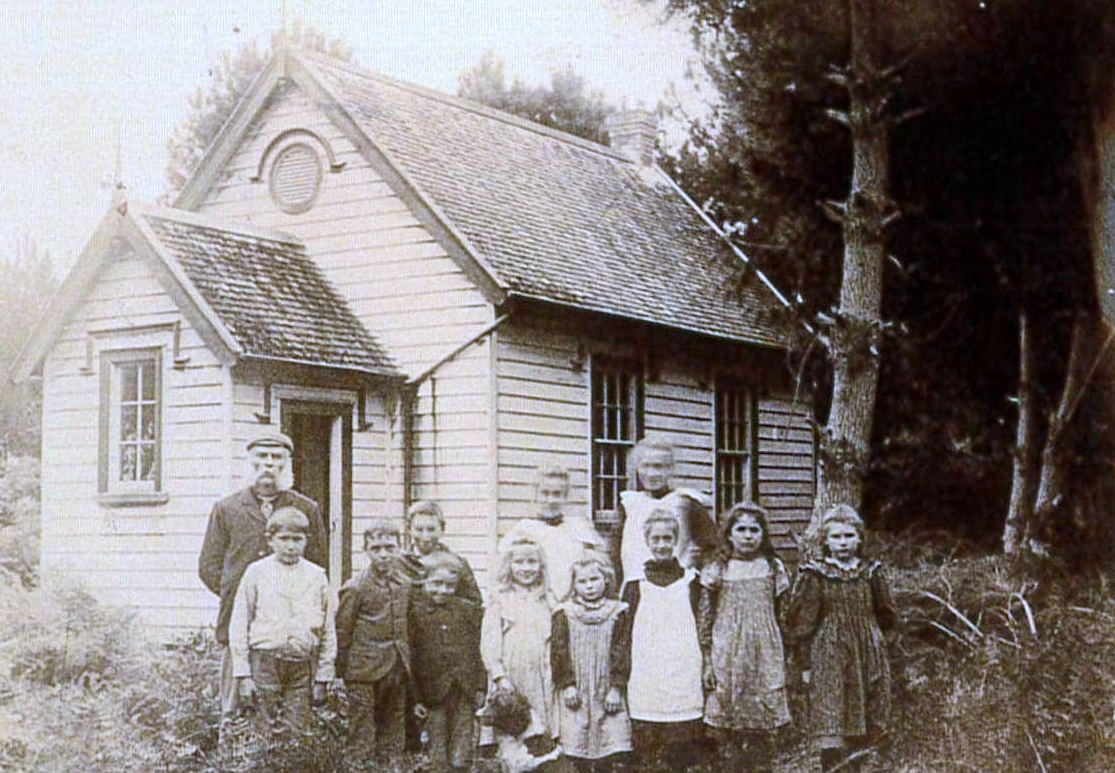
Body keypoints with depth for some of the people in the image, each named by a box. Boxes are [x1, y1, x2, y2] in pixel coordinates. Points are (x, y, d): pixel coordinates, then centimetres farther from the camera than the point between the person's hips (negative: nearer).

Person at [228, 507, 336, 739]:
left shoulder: (316, 576, 7)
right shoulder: (256, 573, 3)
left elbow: (328, 631, 10)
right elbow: (239, 626, 3)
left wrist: (323, 677, 7)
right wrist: (242, 674, -1)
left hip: (302, 665, 1)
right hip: (265, 661, -1)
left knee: (297, 732, 1)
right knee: (270, 731, 1)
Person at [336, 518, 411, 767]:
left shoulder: (405, 585, 7)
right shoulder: (355, 588, -9)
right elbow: (342, 632, -6)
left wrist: (405, 658, 12)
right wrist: (341, 671, -6)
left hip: (397, 669, 5)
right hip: (365, 672, -5)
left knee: (395, 730, 12)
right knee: (363, 731, -1)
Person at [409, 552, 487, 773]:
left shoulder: (469, 611, 5)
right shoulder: (415, 612, -2)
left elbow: (478, 652, 9)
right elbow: (410, 657, 0)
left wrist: (480, 687, 4)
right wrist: (416, 697, -2)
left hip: (464, 695, 1)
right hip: (434, 694, -1)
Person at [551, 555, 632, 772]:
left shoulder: (616, 613, 3)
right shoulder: (564, 614, 2)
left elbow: (621, 653, 1)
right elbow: (559, 652, 0)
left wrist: (616, 687, -5)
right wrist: (567, 685, -7)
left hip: (606, 692, 0)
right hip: (576, 691, 0)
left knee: (607, 744, -1)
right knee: (576, 742, -1)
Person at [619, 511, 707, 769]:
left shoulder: (691, 581, 9)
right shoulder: (635, 584, 7)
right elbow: (623, 635, 8)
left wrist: (707, 663, 5)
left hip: (685, 677, 0)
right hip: (645, 678, 0)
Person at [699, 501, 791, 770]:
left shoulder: (772, 568, 5)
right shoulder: (717, 571, 1)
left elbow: (781, 617, 9)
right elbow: (705, 621, 3)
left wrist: (783, 658, 6)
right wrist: (707, 662, 0)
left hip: (764, 656, 1)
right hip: (726, 658, -1)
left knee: (761, 726, 2)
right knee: (726, 722, 1)